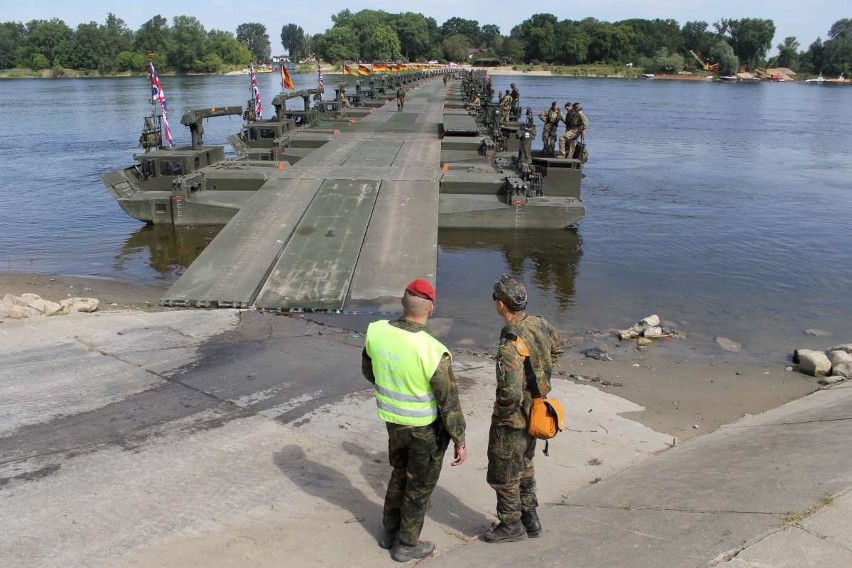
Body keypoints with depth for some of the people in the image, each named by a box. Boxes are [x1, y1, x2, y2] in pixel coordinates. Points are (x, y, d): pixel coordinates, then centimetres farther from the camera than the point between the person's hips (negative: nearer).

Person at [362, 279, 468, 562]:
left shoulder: (377, 331, -17)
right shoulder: (434, 352, -32)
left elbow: (368, 370, 3)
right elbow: (449, 403, -22)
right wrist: (460, 442, -8)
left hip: (393, 420, 5)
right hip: (427, 428, -5)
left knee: (401, 473, 29)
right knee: (420, 484, 17)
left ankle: (390, 531, 44)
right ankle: (406, 545, 34)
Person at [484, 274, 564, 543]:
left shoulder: (510, 346, -34)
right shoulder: (539, 324, -8)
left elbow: (511, 394, -39)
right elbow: (557, 347, 15)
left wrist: (501, 413, -18)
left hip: (513, 420, -8)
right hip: (534, 413, 9)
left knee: (503, 476, 13)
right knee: (524, 466, 27)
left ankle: (511, 525, 31)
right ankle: (530, 518, 41)